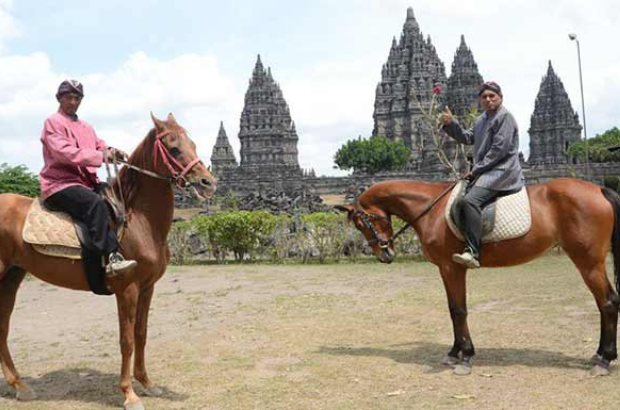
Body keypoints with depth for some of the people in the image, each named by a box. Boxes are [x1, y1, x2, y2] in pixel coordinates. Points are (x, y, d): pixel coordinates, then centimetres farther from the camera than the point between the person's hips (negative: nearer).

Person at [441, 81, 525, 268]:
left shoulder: (505, 117, -7)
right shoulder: (482, 119, 22)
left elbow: (499, 149, -15)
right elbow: (468, 138, 19)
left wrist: (477, 169, -13)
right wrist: (450, 124, 4)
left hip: (502, 172, -11)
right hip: (486, 172, 11)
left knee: (470, 200, -30)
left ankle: (472, 253, -37)